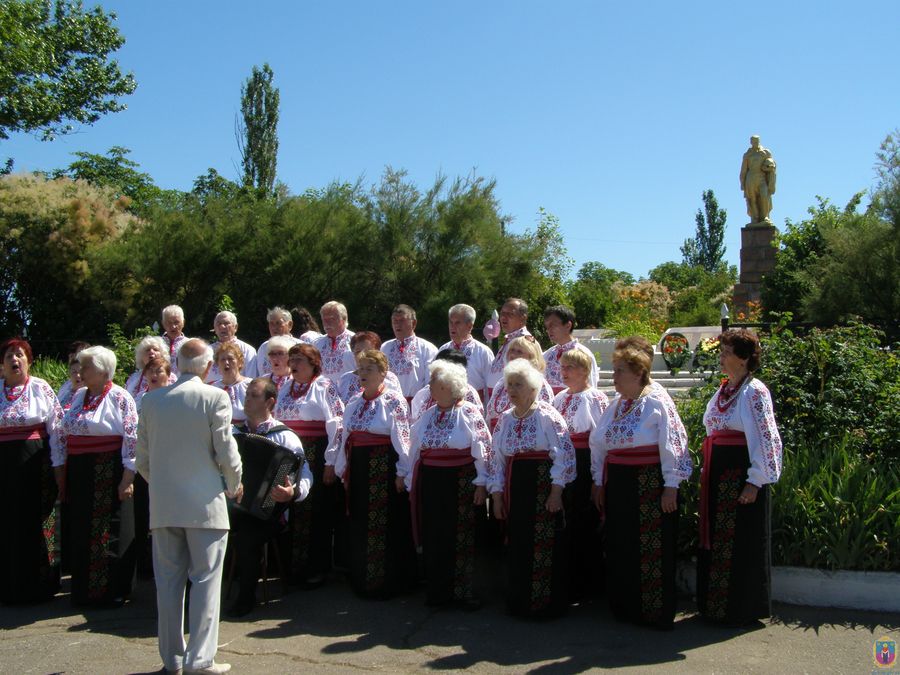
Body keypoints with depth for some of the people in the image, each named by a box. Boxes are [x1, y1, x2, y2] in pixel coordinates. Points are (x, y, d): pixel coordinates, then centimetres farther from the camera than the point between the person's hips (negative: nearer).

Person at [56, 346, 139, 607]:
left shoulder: (120, 398, -7)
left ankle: (113, 591, 11)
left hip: (108, 474, -6)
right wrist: (60, 472, 11)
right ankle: (84, 589, 24)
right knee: (79, 532, 11)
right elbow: (63, 435, 16)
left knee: (110, 534, 0)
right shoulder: (78, 396, 13)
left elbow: (132, 439, -12)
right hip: (78, 474, 7)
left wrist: (127, 478, -17)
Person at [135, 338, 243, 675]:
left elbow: (142, 459, 8)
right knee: (205, 580, 4)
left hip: (162, 504, 4)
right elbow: (226, 452, -9)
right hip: (204, 503, -4)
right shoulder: (215, 397, -9)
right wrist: (235, 486, 9)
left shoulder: (151, 400, 5)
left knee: (168, 581, 11)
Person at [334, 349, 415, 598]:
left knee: (387, 524, 0)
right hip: (358, 468, 7)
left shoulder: (394, 402, -8)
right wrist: (343, 469, 15)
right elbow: (345, 436, 15)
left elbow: (402, 438, -11)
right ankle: (362, 579, 27)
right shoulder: (354, 402, 11)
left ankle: (388, 581, 14)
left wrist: (401, 473, -14)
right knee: (359, 525, 13)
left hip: (384, 468, -6)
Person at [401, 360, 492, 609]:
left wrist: (481, 483, -11)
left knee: (462, 539, 3)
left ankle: (463, 590, 16)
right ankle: (437, 590, 22)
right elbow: (415, 449, 13)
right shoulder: (428, 414, 9)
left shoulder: (469, 413, -8)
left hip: (461, 484, -5)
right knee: (433, 539, 9)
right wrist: (410, 481, 13)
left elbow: (483, 450, -9)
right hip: (431, 483, 5)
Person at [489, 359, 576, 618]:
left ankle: (547, 602, 11)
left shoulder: (548, 415, -7)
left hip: (543, 489, -5)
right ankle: (520, 600, 22)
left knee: (545, 546, -2)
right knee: (518, 546, 9)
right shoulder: (505, 419, 10)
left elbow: (565, 454, -11)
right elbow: (497, 459, 13)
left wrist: (556, 491, -16)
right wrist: (497, 495, 9)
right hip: (515, 490, 5)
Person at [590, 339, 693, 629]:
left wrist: (670, 486, -15)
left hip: (650, 485, -6)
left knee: (652, 550, 0)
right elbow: (598, 445, 15)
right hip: (618, 485, 7)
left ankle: (656, 611, 12)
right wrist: (599, 483, 13)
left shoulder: (656, 403, -9)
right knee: (619, 548, 12)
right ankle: (624, 607, 25)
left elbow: (671, 446, -12)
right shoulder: (615, 406, 10)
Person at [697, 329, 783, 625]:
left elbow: (766, 439, -15)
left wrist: (755, 481, -18)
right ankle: (713, 604, 26)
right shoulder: (723, 391, 13)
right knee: (714, 539, 14)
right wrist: (707, 472, 18)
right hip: (717, 475, 8)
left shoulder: (755, 392, -11)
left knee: (741, 543, 1)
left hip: (742, 474, -8)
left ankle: (741, 609, 15)